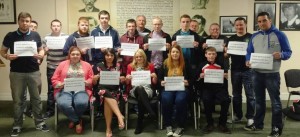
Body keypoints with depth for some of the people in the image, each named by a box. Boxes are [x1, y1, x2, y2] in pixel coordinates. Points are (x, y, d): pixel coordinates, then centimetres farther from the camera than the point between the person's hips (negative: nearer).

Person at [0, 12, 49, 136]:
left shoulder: (35, 35, 3)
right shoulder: (10, 36, 0)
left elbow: (41, 50, 12)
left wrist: (41, 55, -11)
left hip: (33, 72, 1)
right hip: (16, 72, -1)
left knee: (36, 98, 9)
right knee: (17, 100, 8)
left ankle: (39, 122, 21)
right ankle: (17, 125, 19)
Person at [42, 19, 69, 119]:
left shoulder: (66, 37, -1)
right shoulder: (47, 38, 3)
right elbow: (44, 52, 8)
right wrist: (45, 50, -13)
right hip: (51, 67, 1)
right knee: (51, 89, 5)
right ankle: (50, 110, 13)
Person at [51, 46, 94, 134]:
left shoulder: (87, 65, 14)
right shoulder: (62, 64, 12)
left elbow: (92, 79, 11)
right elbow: (54, 80, 9)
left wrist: (86, 82, -11)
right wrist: (61, 84, -11)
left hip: (81, 90, 0)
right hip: (65, 90, 0)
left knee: (82, 103, -35)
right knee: (63, 104, -35)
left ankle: (73, 120, 0)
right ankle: (78, 121, -6)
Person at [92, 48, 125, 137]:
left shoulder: (118, 66, 14)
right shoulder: (99, 66, 10)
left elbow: (121, 82, 16)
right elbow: (94, 83, 11)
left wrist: (123, 80, -7)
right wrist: (95, 78, -12)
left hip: (115, 90, 0)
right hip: (103, 89, 0)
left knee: (107, 100, -34)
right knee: (107, 94, -38)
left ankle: (108, 128, -28)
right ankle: (120, 116, -48)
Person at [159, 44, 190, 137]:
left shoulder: (185, 64, 9)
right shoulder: (165, 64, 10)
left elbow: (190, 79, 10)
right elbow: (160, 78, 14)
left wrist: (187, 82, -12)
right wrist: (161, 82, -8)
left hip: (181, 88, -1)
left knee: (180, 100, -35)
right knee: (166, 99, -34)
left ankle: (180, 126, -16)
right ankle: (168, 125, -15)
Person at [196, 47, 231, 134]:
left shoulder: (220, 64, 14)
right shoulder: (202, 65, 13)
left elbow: (226, 77, 16)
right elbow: (197, 78, 11)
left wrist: (226, 76, -7)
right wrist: (200, 76, -9)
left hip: (220, 87, 1)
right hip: (207, 88, -1)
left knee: (226, 100, -28)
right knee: (206, 100, -33)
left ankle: (222, 123, -7)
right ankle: (210, 123, -11)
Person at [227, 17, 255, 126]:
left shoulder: (251, 37, 0)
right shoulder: (231, 39, 11)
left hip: (248, 69, -4)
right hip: (235, 70, 4)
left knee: (250, 94, -1)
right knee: (236, 94, 11)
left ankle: (250, 117, 8)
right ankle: (238, 115, 22)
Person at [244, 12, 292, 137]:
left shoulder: (279, 35, -4)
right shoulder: (254, 37, 9)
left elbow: (288, 52, -4)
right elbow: (249, 52, 13)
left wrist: (281, 55, -27)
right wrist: (248, 60, -9)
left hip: (272, 74, -5)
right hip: (257, 73, 5)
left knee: (275, 102, 2)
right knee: (259, 100, 16)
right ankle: (258, 124, 28)